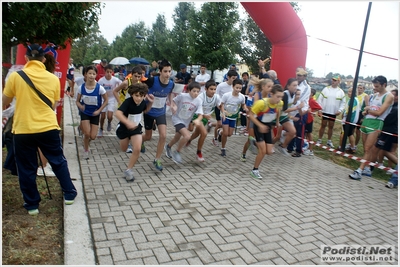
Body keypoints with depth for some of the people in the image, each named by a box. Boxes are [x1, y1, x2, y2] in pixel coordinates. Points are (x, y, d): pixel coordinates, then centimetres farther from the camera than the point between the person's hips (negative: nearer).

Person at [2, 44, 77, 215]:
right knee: (59, 162, 17)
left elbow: (4, 104, 5)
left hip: (23, 129, -1)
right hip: (48, 128, 1)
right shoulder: (53, 79, 0)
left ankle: (32, 204, 21)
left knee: (26, 169, 11)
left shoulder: (15, 76, -5)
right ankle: (69, 194, 26)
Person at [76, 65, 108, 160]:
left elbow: (106, 100, -5)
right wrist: (80, 106, -22)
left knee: (93, 137, -1)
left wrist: (99, 110, -11)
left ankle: (86, 142, 37)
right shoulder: (81, 87, -12)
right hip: (85, 113, 0)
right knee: (87, 134, -12)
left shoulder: (99, 88, -17)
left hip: (95, 114, 0)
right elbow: (77, 101, 0)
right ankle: (86, 150, 17)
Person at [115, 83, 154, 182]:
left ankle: (129, 170, 4)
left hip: (136, 128, 2)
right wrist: (128, 122, -63)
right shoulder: (128, 102, -31)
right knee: (124, 149, 20)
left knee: (137, 149, -16)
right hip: (123, 127, -2)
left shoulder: (143, 102, -15)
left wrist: (151, 102, -9)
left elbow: (145, 110, 10)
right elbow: (117, 113, -47)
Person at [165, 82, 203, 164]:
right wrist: (172, 106, -22)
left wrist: (198, 120, -38)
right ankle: (177, 152, -3)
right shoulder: (182, 96, -19)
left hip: (186, 122, 5)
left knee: (177, 138, 24)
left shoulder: (199, 101, -13)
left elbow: (200, 114, -17)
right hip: (177, 119, -5)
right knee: (187, 136, -25)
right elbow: (174, 101, -1)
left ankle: (168, 146, 57)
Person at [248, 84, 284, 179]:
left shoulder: (280, 103, -12)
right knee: (263, 151, -13)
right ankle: (254, 170, 7)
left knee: (269, 152, 1)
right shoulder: (262, 103, -29)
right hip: (259, 126, -5)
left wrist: (277, 121, 16)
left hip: (268, 126, 5)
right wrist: (260, 125, -29)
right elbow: (251, 115, -21)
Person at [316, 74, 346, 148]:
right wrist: (319, 110, -7)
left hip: (334, 113, 1)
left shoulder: (341, 92, 2)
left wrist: (340, 110, -8)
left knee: (331, 126, 9)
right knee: (323, 125, 3)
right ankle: (319, 140, 11)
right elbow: (320, 99, -2)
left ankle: (329, 141, 19)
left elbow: (343, 102, 6)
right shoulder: (326, 89, -2)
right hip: (325, 111, -1)